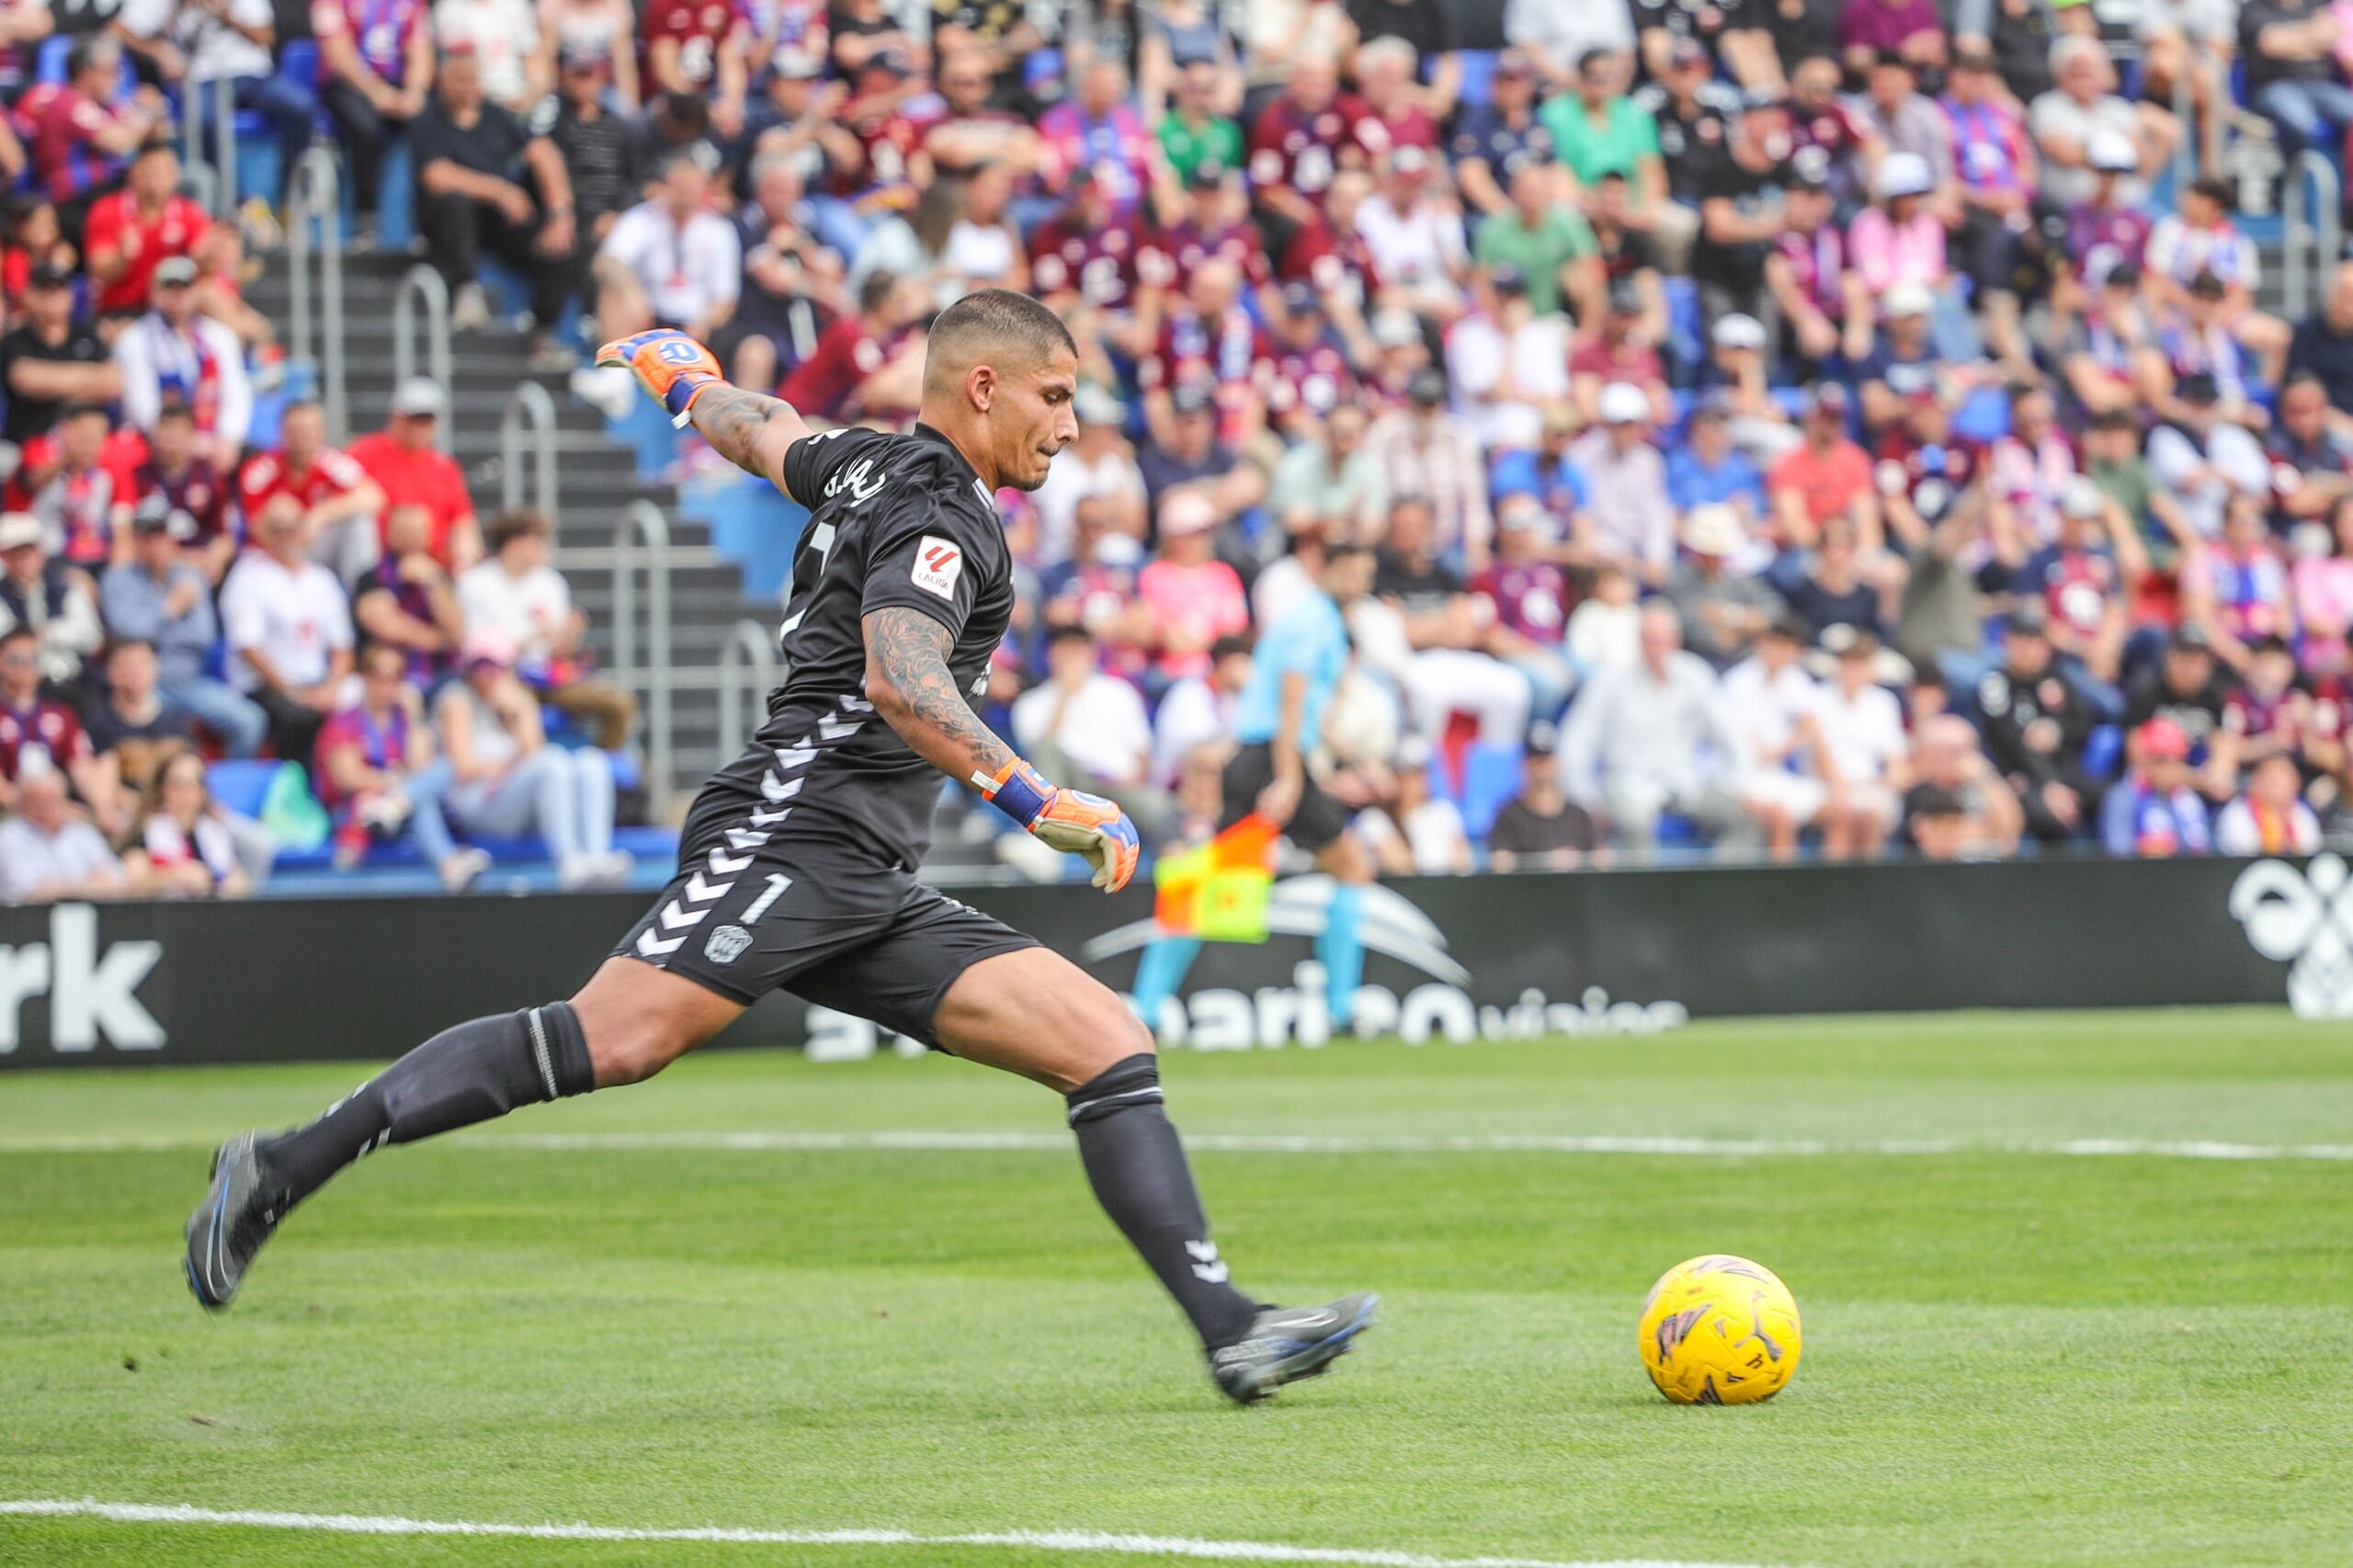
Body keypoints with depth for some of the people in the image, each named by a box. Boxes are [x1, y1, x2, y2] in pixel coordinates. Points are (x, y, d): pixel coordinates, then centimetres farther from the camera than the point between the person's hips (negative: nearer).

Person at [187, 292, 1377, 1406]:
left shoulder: (870, 467, 24)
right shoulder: (937, 513, -5)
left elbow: (756, 434, 44)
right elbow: (899, 679, -22)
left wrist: (678, 369, 66)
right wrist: (1034, 802, -29)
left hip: (872, 893, 10)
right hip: (792, 835, -10)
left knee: (1112, 1046, 1)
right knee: (615, 1040, -27)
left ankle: (1230, 1333, -7)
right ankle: (284, 1171, -21)